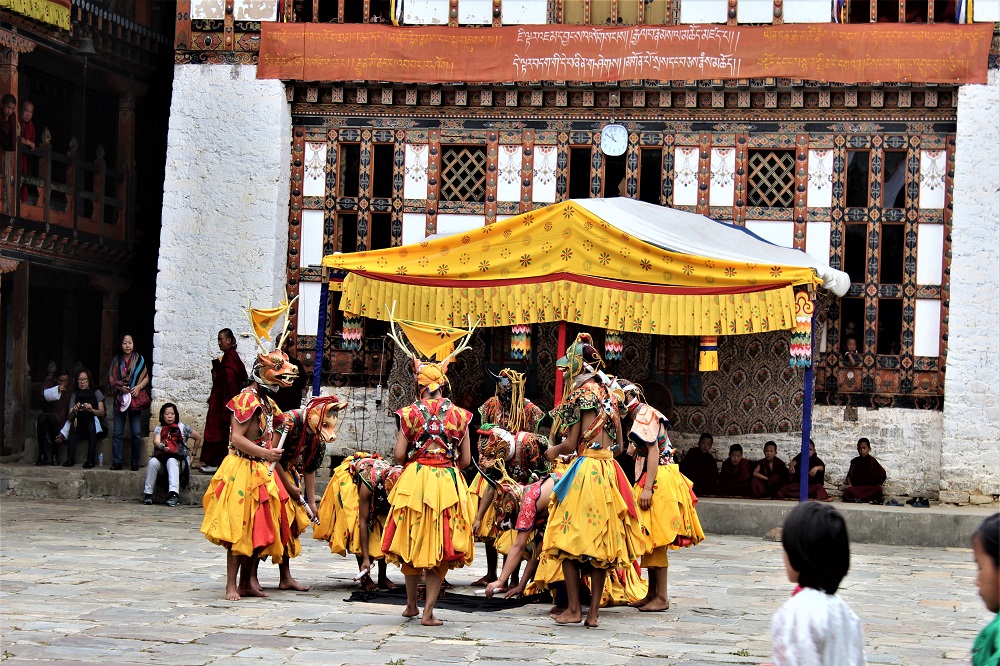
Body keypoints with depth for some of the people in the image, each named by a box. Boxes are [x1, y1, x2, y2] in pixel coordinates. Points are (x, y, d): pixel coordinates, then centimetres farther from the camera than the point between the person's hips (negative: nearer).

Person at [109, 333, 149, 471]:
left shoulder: (139, 360, 4)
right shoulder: (116, 361, 7)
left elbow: (146, 378, 6)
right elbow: (111, 379, 7)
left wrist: (139, 387, -12)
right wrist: (120, 387, -11)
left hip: (135, 399, -1)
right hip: (120, 399, 1)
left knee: (136, 433, -2)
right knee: (117, 432, -1)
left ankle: (135, 461, 6)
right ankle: (117, 461, 2)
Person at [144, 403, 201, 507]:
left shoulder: (183, 428, 13)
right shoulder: (158, 429, 15)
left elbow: (198, 438, 22)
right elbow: (156, 442, -5)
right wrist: (161, 446, -29)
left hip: (178, 459, -2)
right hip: (161, 458, 2)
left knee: (171, 461, -37)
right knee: (152, 462, -32)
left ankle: (174, 493, -53)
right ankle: (148, 493, -26)